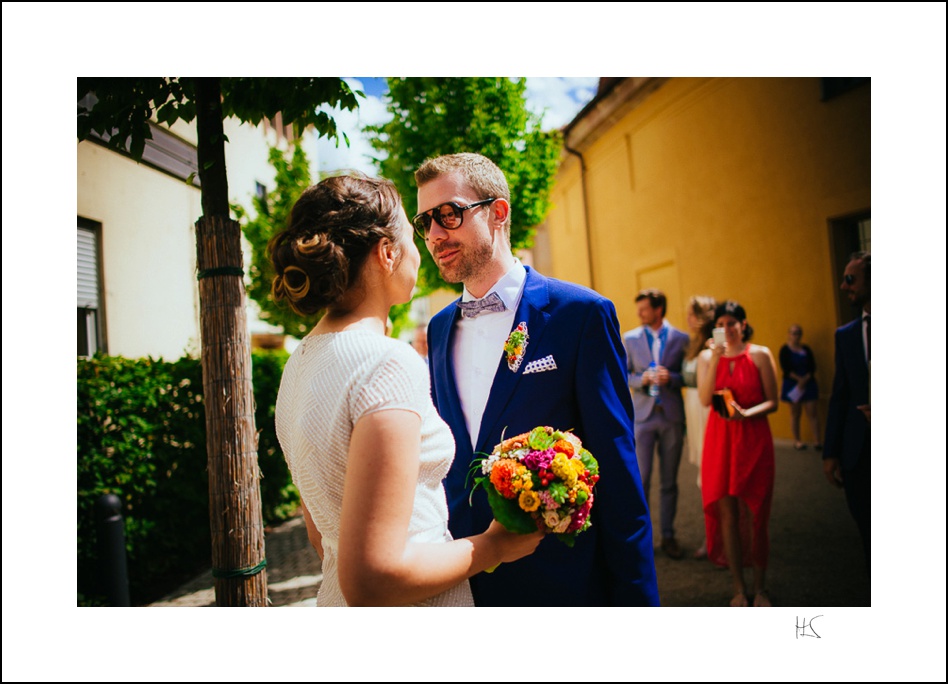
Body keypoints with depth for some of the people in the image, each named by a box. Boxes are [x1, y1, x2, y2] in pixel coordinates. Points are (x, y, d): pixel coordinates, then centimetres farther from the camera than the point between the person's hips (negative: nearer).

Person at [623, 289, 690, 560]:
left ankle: (668, 535, 19)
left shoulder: (681, 339, 2)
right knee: (641, 478, 0)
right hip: (642, 415, 0)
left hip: (672, 416, 0)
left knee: (669, 481, 8)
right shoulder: (630, 338, 5)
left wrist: (671, 377, -16)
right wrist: (641, 380, -13)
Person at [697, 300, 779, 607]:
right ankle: (739, 589, 15)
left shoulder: (760, 355, 0)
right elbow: (705, 399, -8)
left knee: (753, 513, 2)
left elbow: (772, 402, -1)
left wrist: (746, 414, -19)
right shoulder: (707, 356, 6)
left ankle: (760, 588, 17)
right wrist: (715, 360, -15)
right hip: (719, 440, 2)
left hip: (754, 439, -2)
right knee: (727, 512, 3)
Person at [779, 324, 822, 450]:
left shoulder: (806, 350, 9)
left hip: (808, 383, 2)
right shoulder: (785, 350, 0)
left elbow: (812, 367, 2)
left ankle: (818, 441, -2)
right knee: (795, 413, 5)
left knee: (812, 412, -3)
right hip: (792, 385, -2)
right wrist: (798, 379, -17)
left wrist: (805, 380, -13)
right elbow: (786, 369, -9)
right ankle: (796, 441, 13)